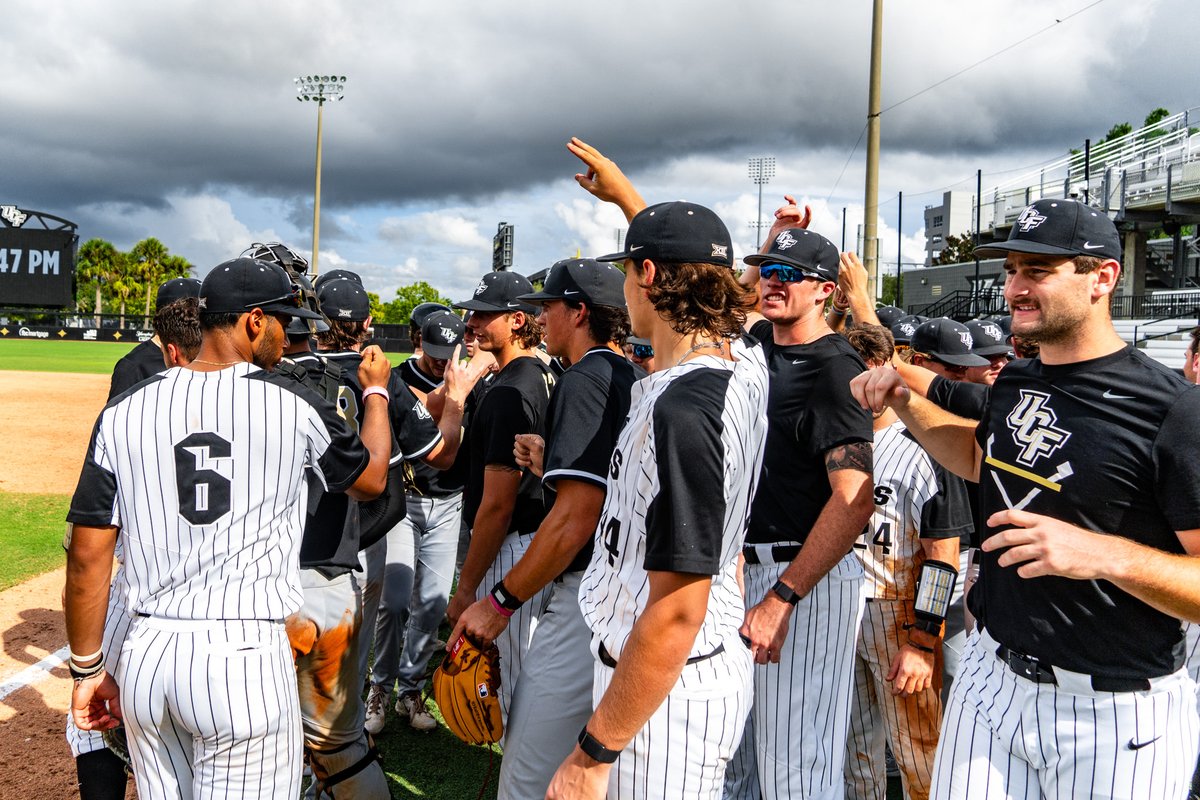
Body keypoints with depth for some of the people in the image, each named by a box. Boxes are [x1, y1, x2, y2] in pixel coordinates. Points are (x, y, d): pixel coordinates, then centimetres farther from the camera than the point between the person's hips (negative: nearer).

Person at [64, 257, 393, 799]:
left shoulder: (124, 412, 1)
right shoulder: (293, 405, -6)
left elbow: (86, 558, 2)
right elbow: (371, 480, 13)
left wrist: (88, 669, 13)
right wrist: (376, 391, 28)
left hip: (146, 656, 4)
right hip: (246, 659, -4)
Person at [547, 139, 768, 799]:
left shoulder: (681, 410, -27)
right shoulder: (746, 362, 0)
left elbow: (676, 611, -28)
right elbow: (689, 261, 24)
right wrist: (625, 196, 35)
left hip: (664, 689, -9)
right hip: (717, 664, 9)